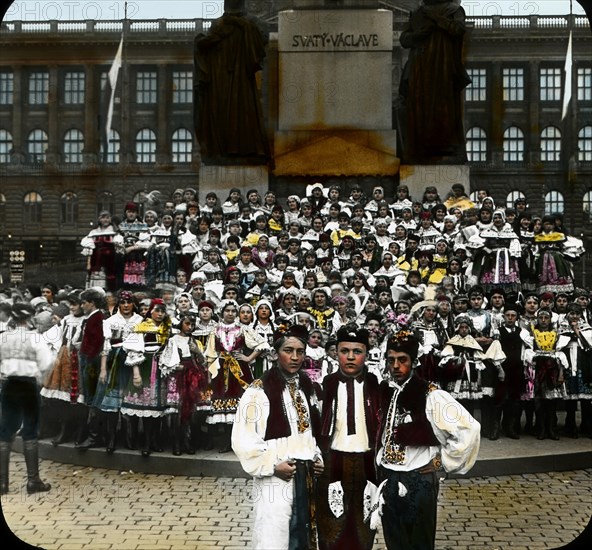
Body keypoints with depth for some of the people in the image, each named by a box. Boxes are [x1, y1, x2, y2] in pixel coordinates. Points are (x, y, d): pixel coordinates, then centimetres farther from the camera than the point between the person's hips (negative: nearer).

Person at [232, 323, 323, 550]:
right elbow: (243, 439, -14)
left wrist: (318, 458, 9)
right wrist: (271, 466, -17)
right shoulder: (259, 390, -12)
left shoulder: (307, 388, 10)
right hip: (275, 479, -6)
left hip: (306, 477, 7)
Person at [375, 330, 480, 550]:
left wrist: (446, 461, -11)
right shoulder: (382, 391, 1)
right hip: (387, 478, 5)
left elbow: (469, 428, -20)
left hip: (419, 480, -5)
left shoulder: (430, 395, -18)